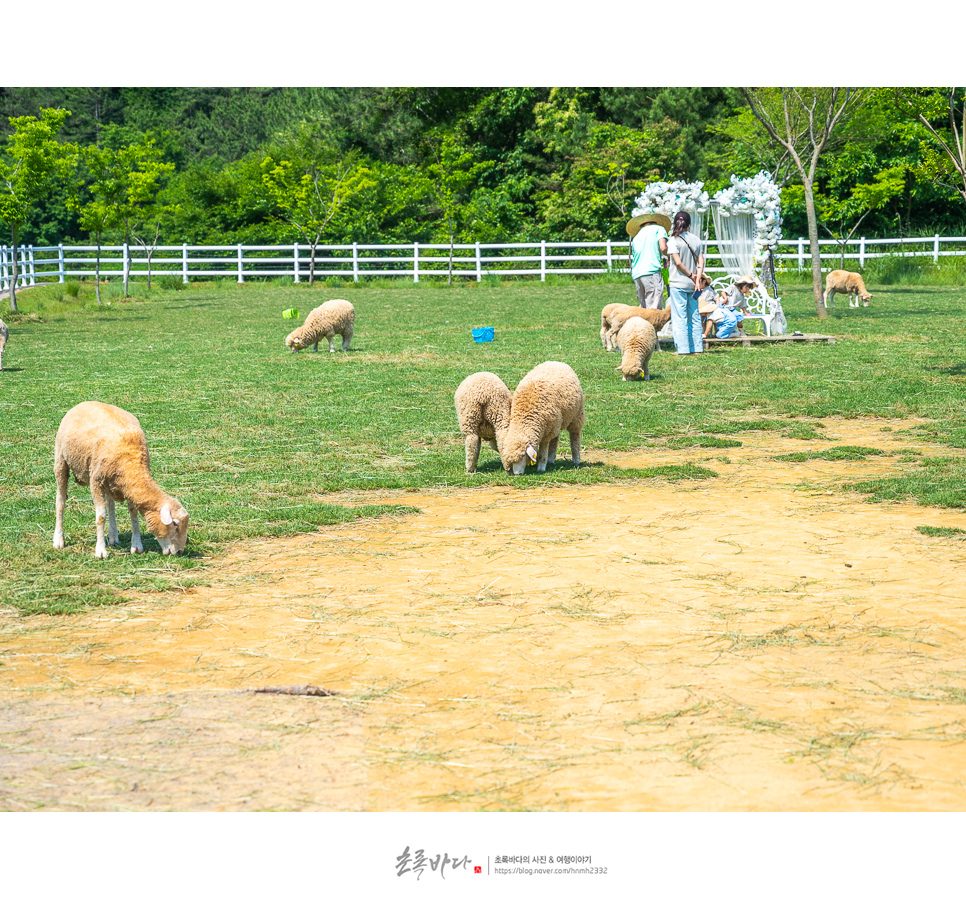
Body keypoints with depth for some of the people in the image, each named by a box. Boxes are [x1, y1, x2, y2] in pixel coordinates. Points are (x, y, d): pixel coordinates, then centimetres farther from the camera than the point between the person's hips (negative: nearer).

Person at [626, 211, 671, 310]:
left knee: (645, 308, 6)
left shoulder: (636, 237, 29)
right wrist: (669, 254, 17)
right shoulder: (659, 229, 12)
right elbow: (663, 248, -6)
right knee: (654, 309, -13)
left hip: (636, 275, 6)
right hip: (652, 271, -6)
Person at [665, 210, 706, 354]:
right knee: (694, 316, 11)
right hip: (692, 284, 5)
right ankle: (696, 347, 12)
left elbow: (678, 262, -14)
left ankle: (683, 348, -5)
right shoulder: (696, 240, 7)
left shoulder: (674, 241, -9)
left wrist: (690, 275, -3)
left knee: (679, 317, -2)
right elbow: (701, 262, 3)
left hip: (678, 284, -5)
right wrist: (697, 280, 0)